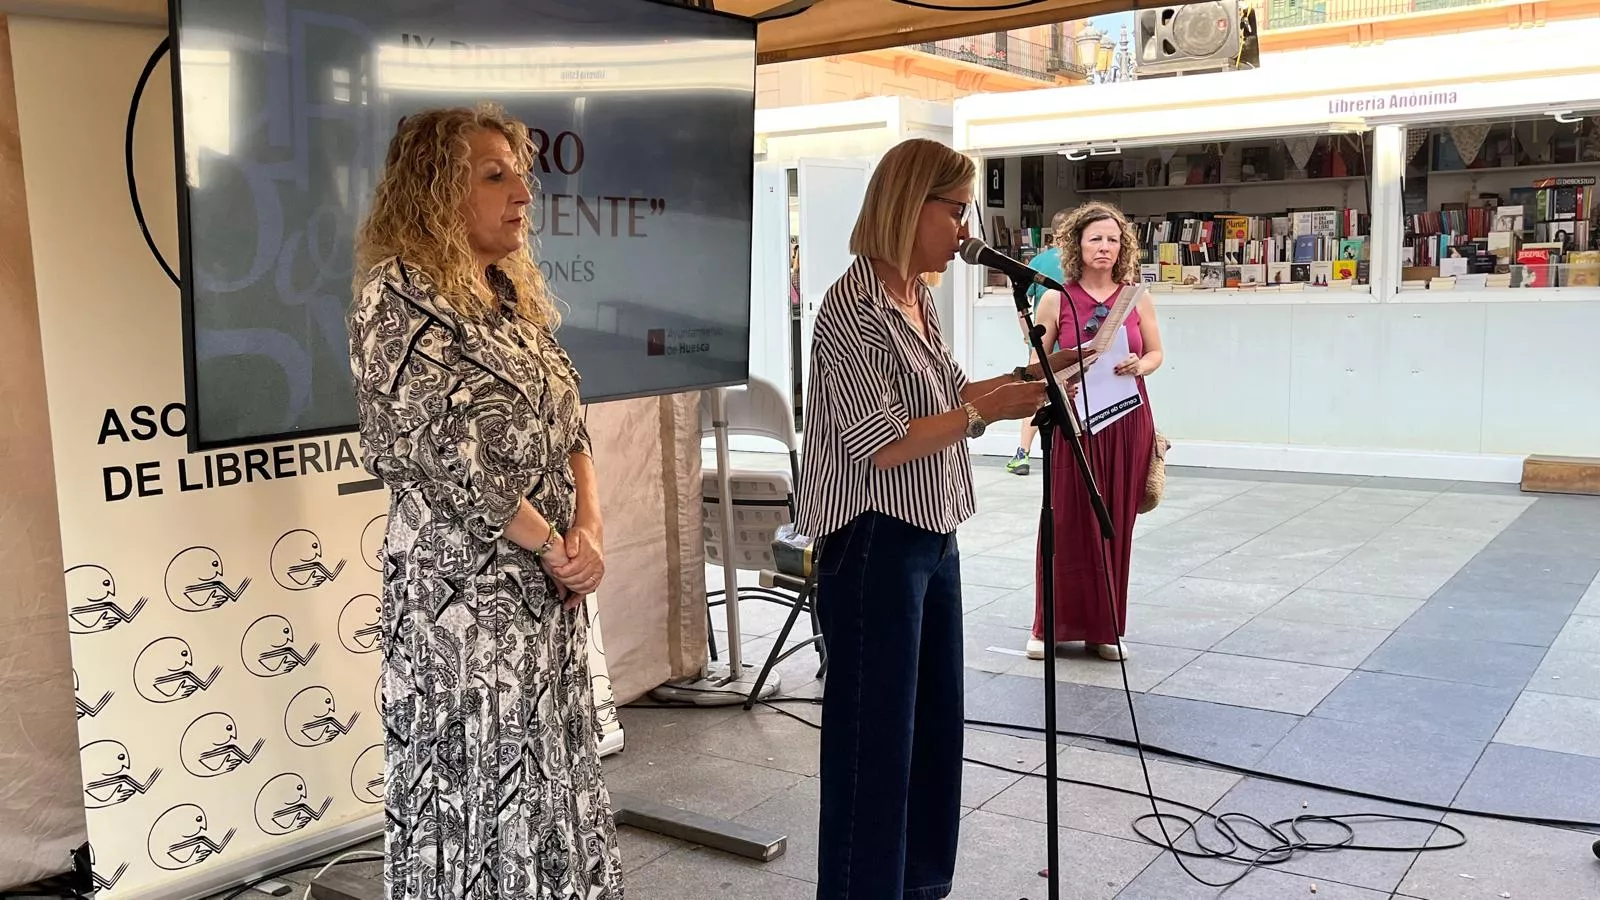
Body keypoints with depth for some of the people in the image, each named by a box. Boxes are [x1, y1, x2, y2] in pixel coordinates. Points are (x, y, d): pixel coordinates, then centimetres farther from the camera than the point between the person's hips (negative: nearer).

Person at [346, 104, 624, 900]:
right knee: (475, 794, 5)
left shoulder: (512, 295, 11)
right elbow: (453, 457, -19)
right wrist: (555, 550, -11)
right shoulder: (399, 295, -13)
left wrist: (589, 529, -5)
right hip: (463, 595, -7)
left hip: (546, 591, 8)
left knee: (546, 781, 16)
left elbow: (566, 423, 11)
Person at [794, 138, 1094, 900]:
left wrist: (1026, 375, 11)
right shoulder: (855, 306, -17)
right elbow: (882, 445, -21)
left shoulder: (917, 296, 10)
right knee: (875, 738, 2)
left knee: (934, 725, 18)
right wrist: (986, 411, -20)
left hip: (933, 539, 9)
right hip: (876, 545, -9)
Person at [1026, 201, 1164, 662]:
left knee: (1116, 524, 7)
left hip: (1127, 421, 2)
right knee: (1067, 523, -1)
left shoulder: (1137, 299, 6)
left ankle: (1105, 627, 18)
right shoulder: (1056, 299, 0)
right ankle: (1053, 625, 12)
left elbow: (1156, 352, 13)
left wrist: (1140, 366, -8)